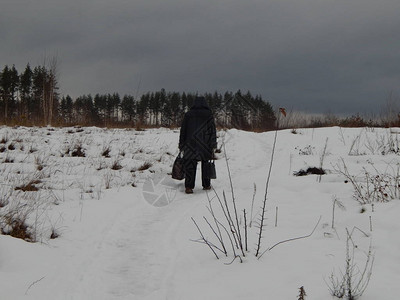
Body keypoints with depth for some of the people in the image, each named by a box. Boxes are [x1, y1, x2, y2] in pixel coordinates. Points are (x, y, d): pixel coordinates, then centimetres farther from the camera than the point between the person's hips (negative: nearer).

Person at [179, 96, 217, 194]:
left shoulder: (188, 114, 5)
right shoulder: (209, 115, 2)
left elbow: (183, 130, 5)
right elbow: (213, 131, -2)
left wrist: (181, 145, 10)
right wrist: (213, 146, -1)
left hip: (191, 145, 0)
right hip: (205, 145, 0)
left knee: (190, 166, 0)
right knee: (206, 164, 13)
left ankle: (188, 187, -7)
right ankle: (206, 185, 19)